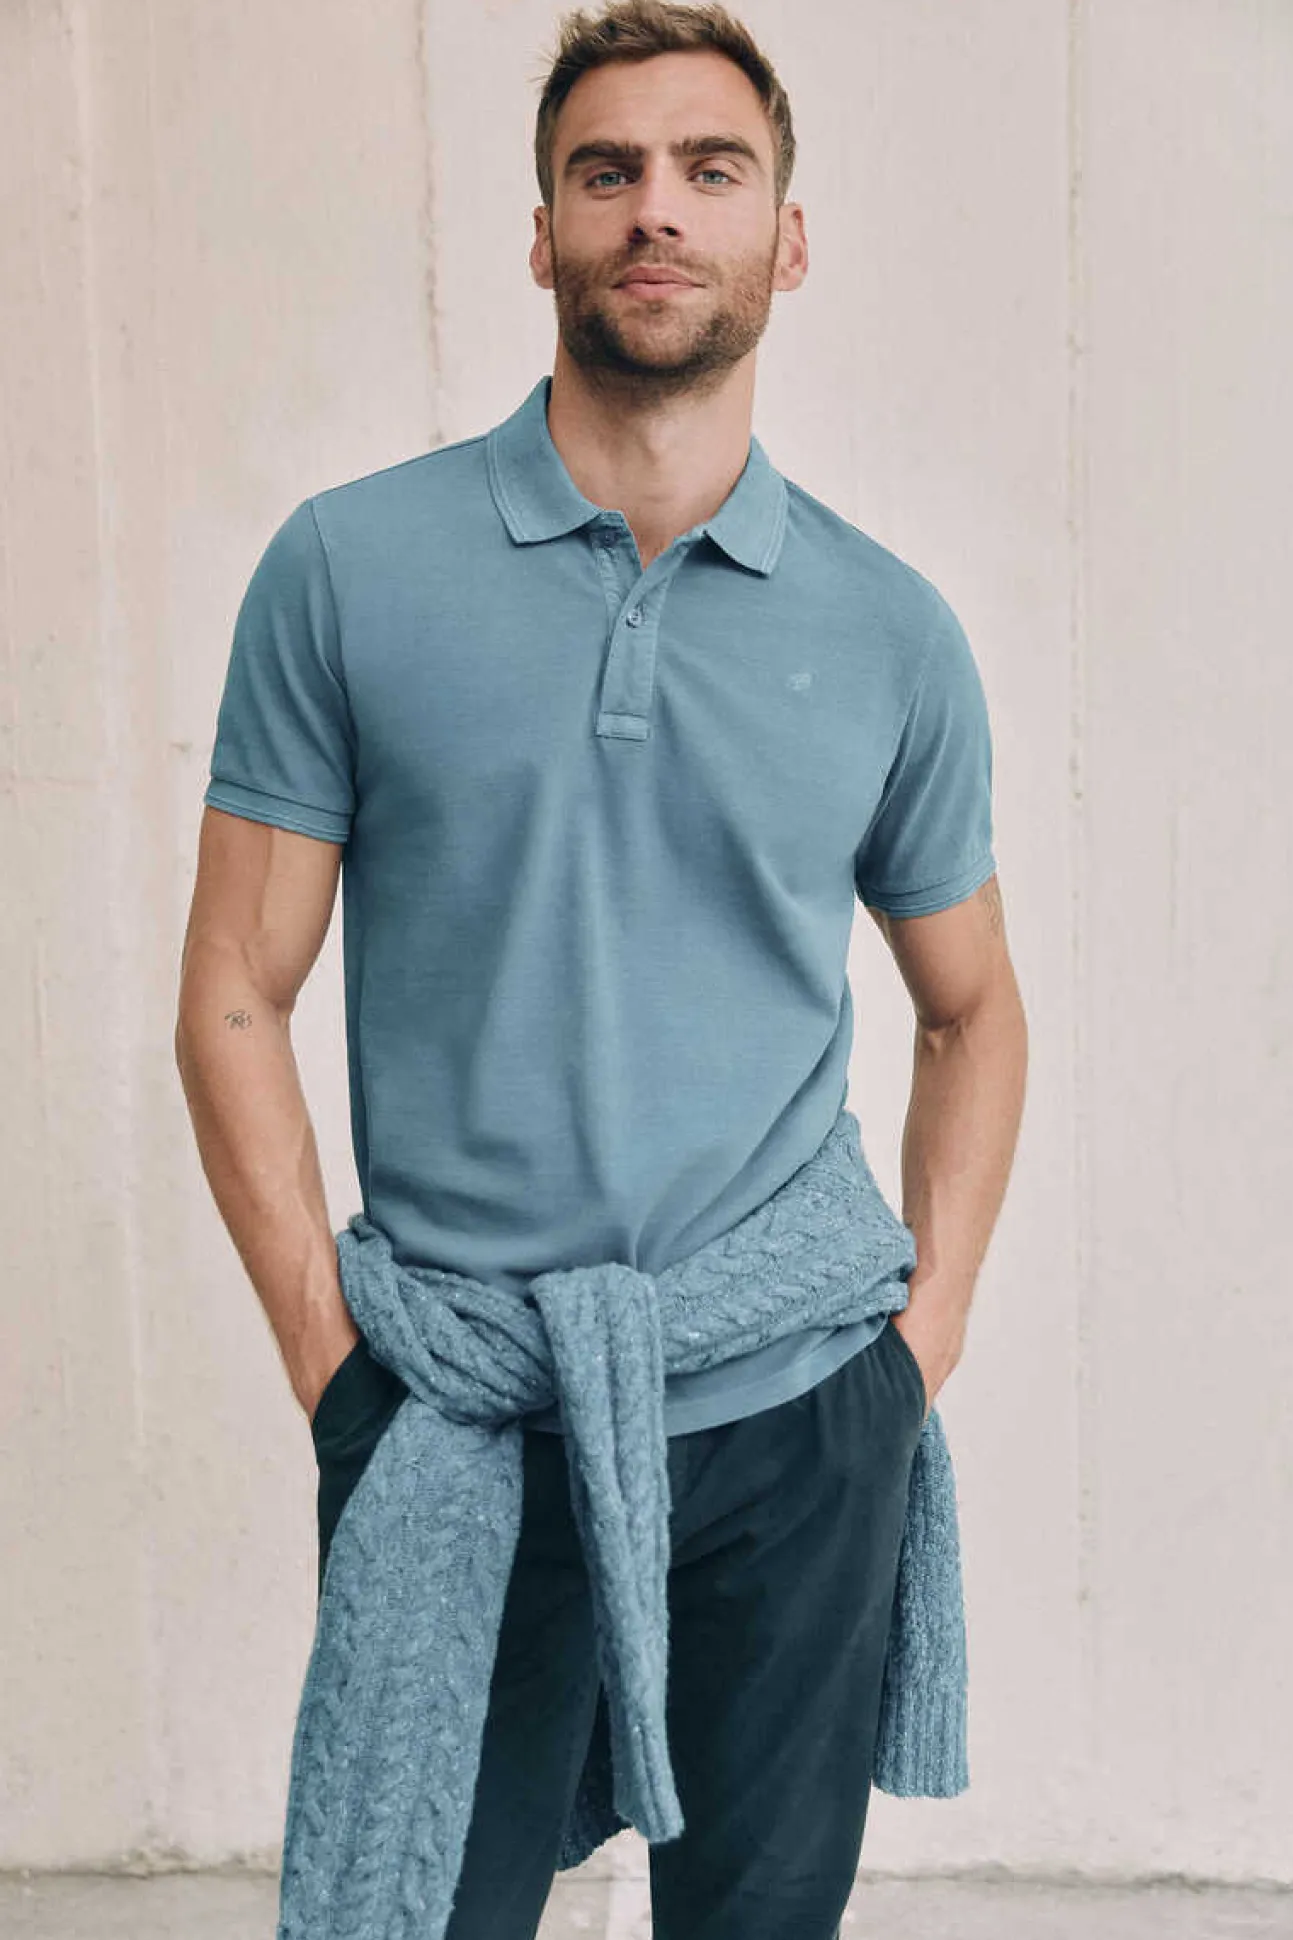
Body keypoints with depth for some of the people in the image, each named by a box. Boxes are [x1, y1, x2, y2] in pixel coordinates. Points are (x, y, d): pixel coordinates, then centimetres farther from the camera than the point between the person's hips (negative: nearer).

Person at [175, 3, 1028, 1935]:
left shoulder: (893, 634, 3)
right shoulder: (350, 568, -3)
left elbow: (970, 1009, 13)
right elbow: (235, 1002, -1)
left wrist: (930, 1333, 3)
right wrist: (333, 1360, -7)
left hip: (794, 1431, 2)